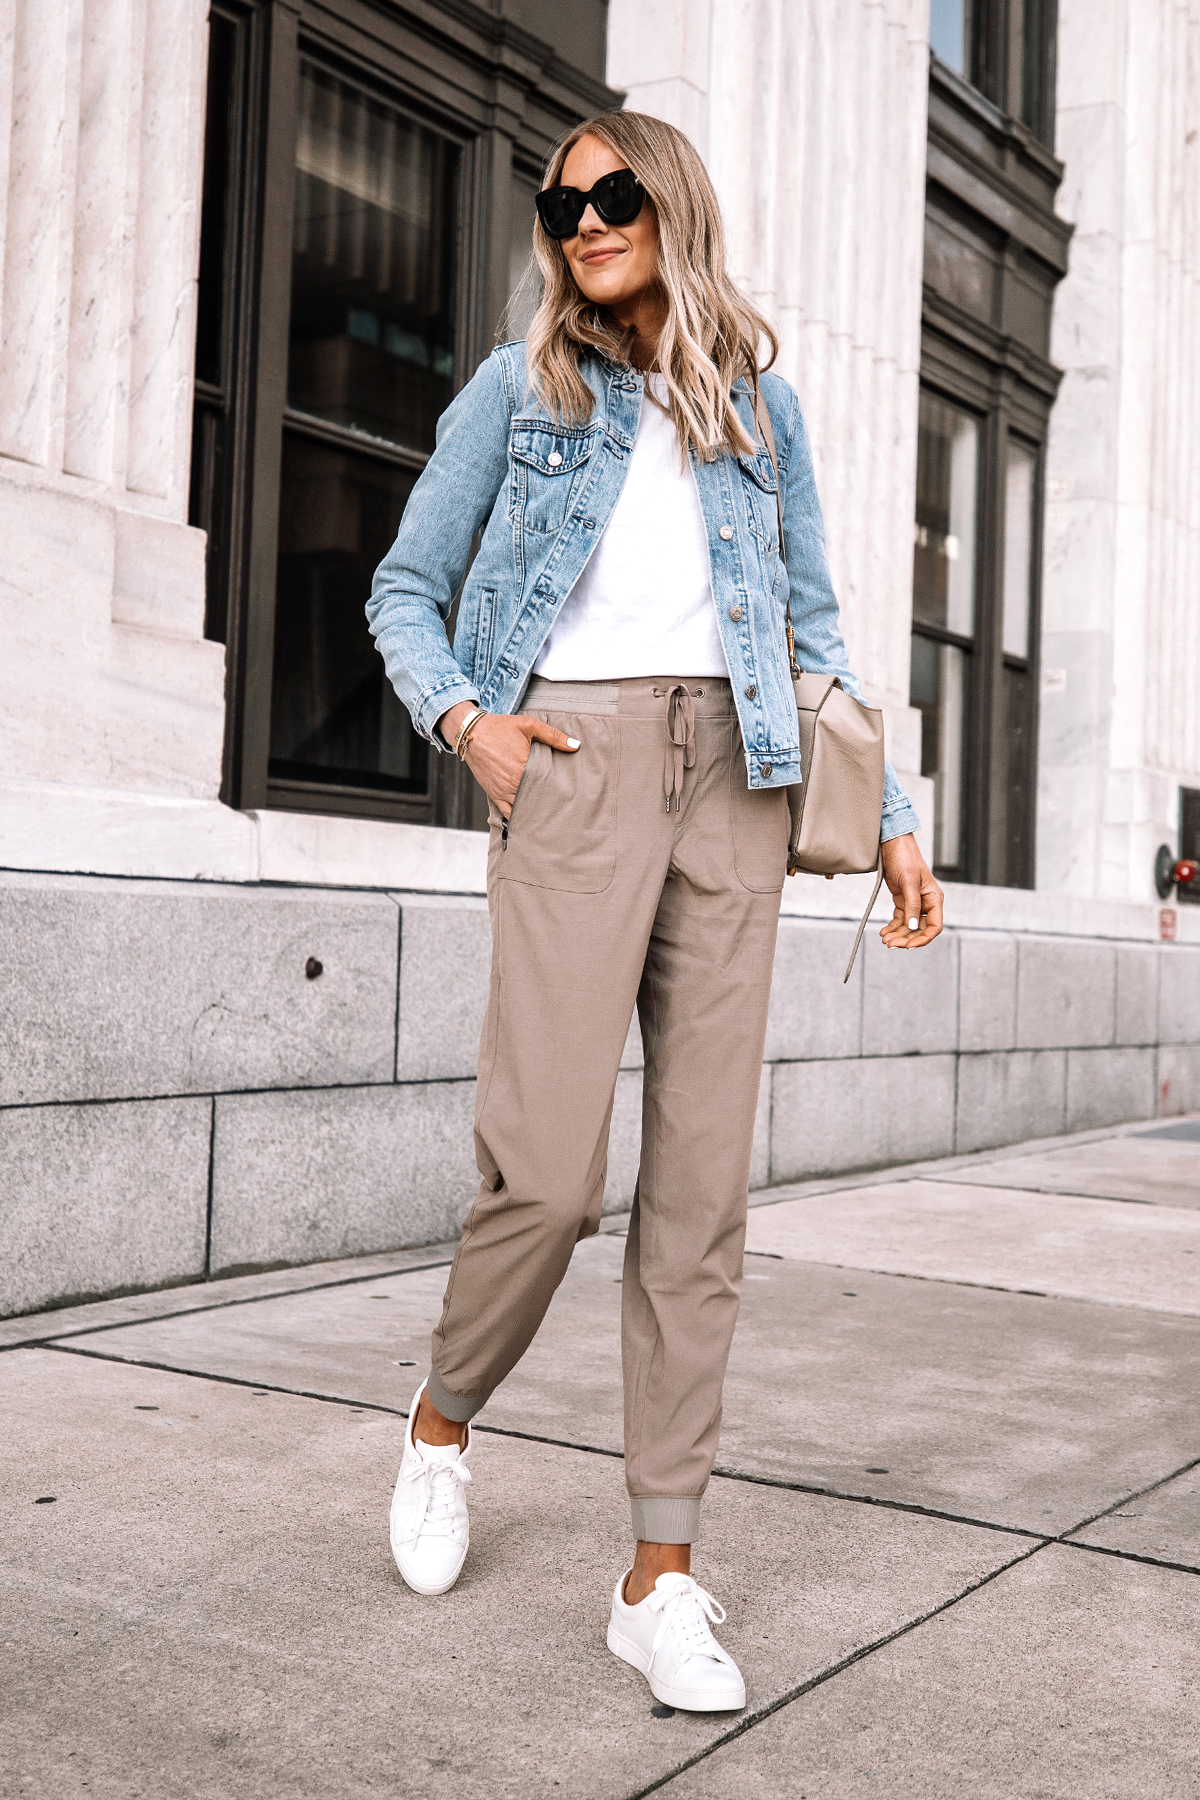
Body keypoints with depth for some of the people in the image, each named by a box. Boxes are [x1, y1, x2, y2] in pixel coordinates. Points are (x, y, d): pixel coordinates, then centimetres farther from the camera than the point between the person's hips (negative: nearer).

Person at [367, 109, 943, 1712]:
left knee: (704, 1185, -2)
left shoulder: (760, 402, 18)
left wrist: (892, 816, 11)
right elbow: (405, 588, 13)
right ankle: (443, 1423, 19)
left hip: (732, 778, 3)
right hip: (575, 765, -2)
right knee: (549, 1169, -12)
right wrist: (462, 717, -7)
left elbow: (816, 619, 18)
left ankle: (662, 1575, 6)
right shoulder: (518, 389, 12)